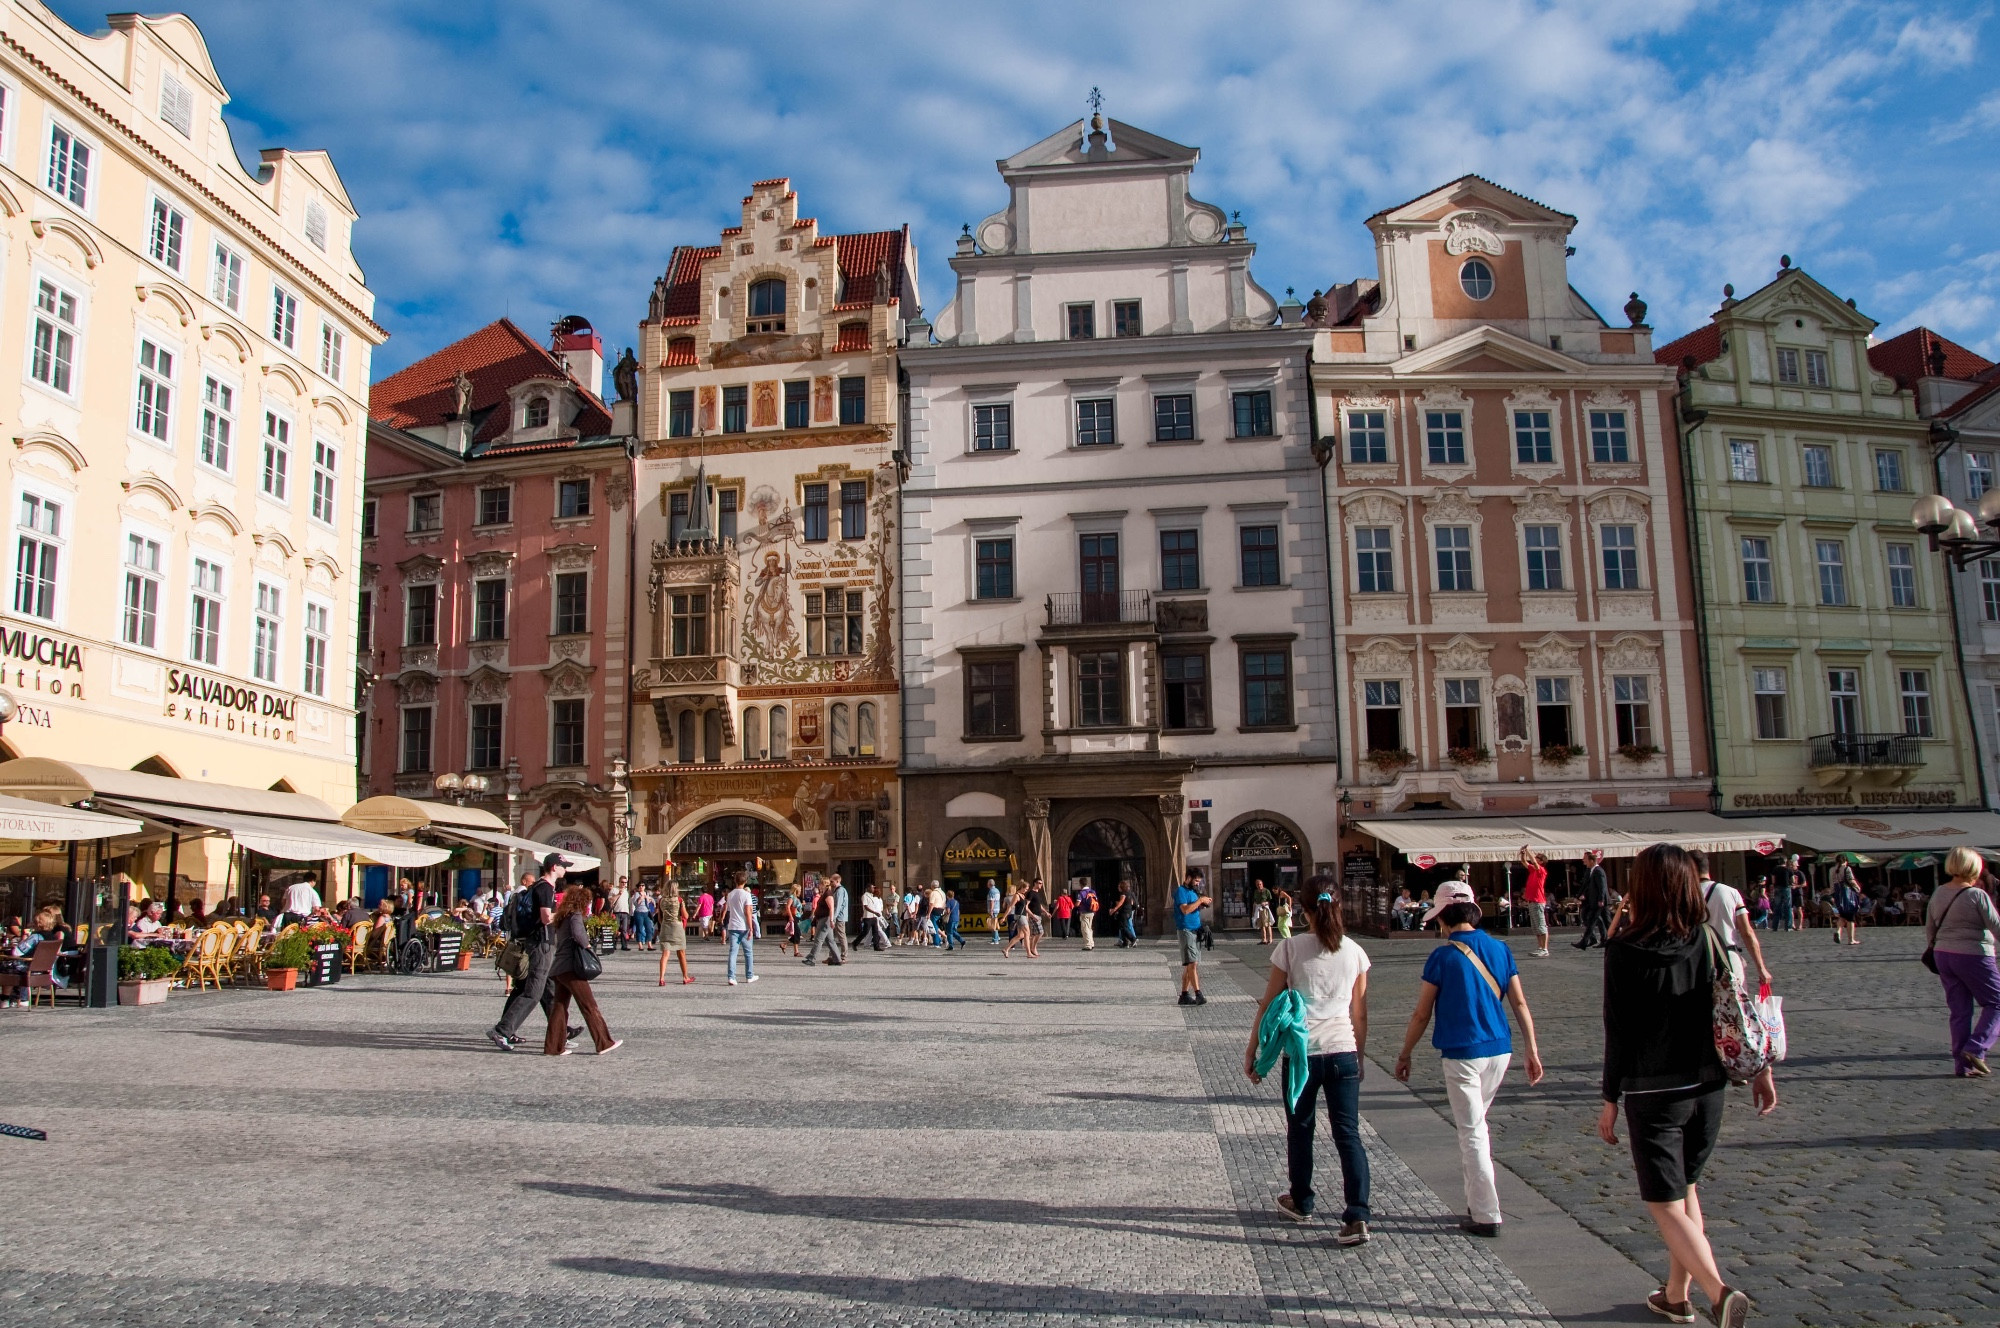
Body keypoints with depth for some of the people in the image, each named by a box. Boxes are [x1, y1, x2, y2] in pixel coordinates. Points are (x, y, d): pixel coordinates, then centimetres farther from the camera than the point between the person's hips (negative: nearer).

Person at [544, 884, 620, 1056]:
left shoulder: (561, 916, 17)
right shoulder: (575, 915, -8)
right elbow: (578, 934, -25)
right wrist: (586, 943, -8)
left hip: (557, 969, 8)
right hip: (570, 967, -8)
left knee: (559, 1007, 10)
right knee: (590, 1006, -5)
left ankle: (553, 1047, 8)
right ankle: (604, 1043, -4)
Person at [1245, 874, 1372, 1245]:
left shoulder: (1290, 948, -7)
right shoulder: (1355, 951, 1)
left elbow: (1269, 1005, -4)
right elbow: (1359, 1013, 7)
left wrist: (1252, 1050, 5)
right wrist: (1360, 1055, 20)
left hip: (1301, 1054, -1)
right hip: (1343, 1052, 2)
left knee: (1300, 1130, 17)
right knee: (1348, 1135, 5)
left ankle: (1301, 1203, 34)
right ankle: (1357, 1217, -4)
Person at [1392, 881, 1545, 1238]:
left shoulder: (1443, 957, -10)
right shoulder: (1500, 949, 3)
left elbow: (1421, 1014, -5)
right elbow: (1519, 1003, 4)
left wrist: (1404, 1055, 6)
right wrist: (1532, 1051, 10)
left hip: (1462, 1054, -5)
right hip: (1500, 1050, 6)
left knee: (1472, 1133, 3)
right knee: (1475, 1125, 21)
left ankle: (1486, 1216, 5)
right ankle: (1477, 1202, 26)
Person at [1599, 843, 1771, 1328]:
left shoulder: (1624, 951, -14)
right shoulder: (1709, 940, -3)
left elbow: (1619, 1032, -11)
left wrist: (1610, 1100, -3)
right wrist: (1760, 1068, 11)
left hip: (1653, 1093, -5)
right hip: (1708, 1087, 5)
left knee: (1666, 1205, 2)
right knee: (1685, 1187, 22)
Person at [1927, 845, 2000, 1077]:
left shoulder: (1939, 893, 6)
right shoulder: (1977, 895, -14)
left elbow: (1929, 929, 13)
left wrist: (1933, 950, 24)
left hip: (1943, 955, 6)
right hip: (1973, 956, -6)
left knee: (1959, 1010, 11)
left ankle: (1962, 1064, 12)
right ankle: (1975, 1049, -6)